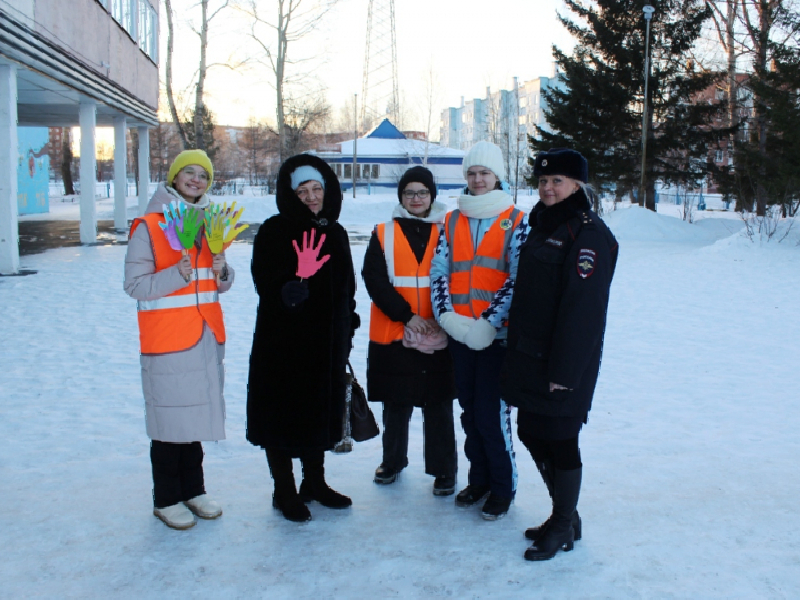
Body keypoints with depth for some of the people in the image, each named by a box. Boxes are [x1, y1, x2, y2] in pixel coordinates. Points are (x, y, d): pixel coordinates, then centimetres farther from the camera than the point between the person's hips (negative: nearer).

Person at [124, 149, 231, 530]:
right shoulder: (149, 225, -6)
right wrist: (177, 274, -24)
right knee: (169, 418, 0)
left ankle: (193, 490, 25)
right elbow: (134, 284, -11)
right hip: (167, 337, -5)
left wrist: (222, 272, -6)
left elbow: (222, 284, 16)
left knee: (196, 414, 12)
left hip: (206, 335, 5)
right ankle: (166, 499, 14)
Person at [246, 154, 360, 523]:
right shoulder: (274, 231, -9)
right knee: (282, 413, 3)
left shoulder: (335, 233, 10)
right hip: (283, 343, -5)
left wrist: (347, 333, 15)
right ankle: (284, 491, 18)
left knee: (320, 412, 15)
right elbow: (266, 285, -18)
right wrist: (298, 279, -35)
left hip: (326, 342, 6)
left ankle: (315, 483, 31)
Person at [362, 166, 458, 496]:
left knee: (439, 405, 4)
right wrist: (406, 316, -13)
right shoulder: (384, 234, 6)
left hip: (437, 337, 0)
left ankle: (443, 470, 15)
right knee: (396, 404, 11)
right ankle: (393, 461, 29)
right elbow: (375, 280, -4)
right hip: (394, 334, 1)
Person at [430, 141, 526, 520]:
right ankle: (479, 479, 29)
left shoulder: (515, 221, -1)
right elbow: (439, 271, 6)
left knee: (491, 413, -5)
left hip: (497, 334, -4)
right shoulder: (452, 221, 12)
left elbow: (518, 279, -8)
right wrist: (446, 315, -9)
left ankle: (503, 486, 13)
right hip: (459, 333, 5)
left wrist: (488, 322, -15)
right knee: (469, 410, 13)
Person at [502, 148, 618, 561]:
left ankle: (563, 527, 20)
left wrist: (564, 370, -20)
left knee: (559, 441, 2)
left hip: (562, 361, -9)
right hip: (528, 357, 9)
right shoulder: (541, 227, 14)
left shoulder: (587, 233, -14)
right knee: (532, 434, 15)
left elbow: (583, 307, -19)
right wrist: (517, 348, 16)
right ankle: (565, 516, 32)